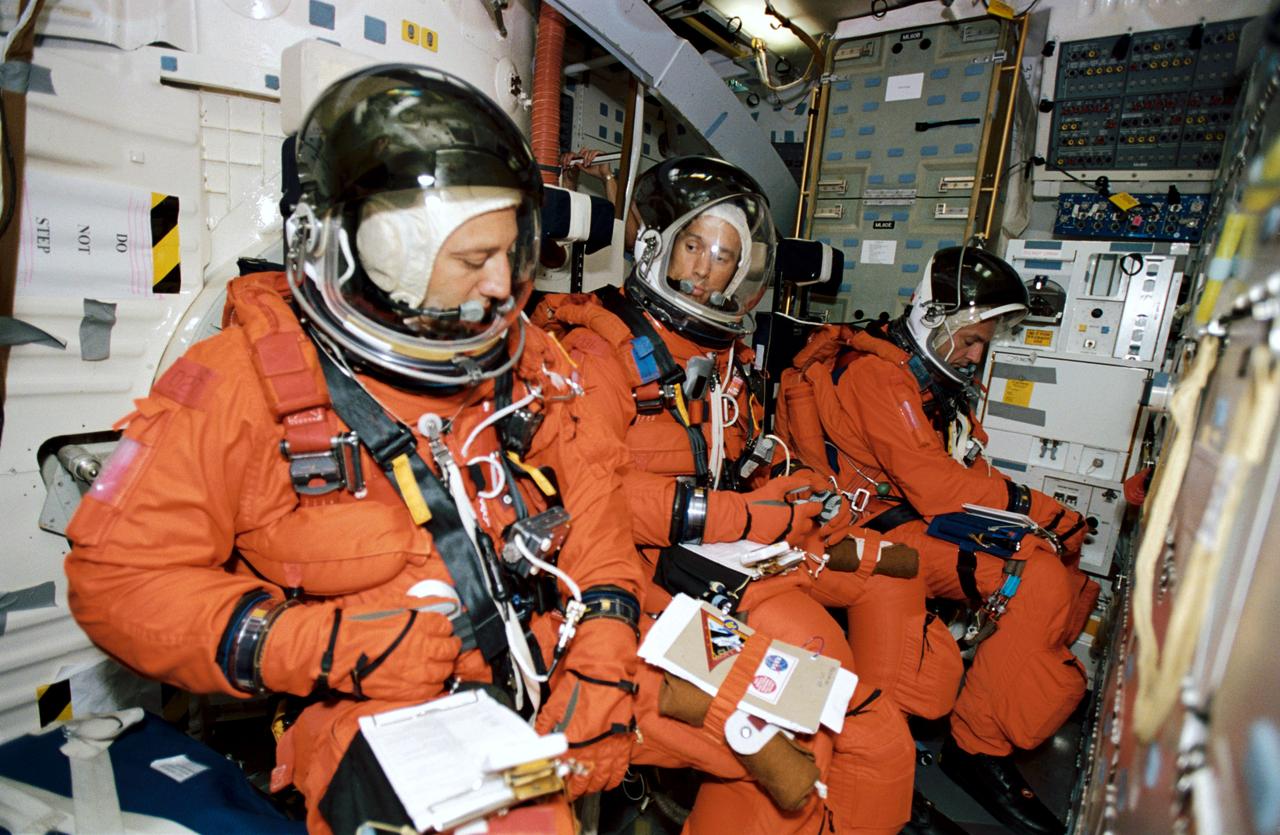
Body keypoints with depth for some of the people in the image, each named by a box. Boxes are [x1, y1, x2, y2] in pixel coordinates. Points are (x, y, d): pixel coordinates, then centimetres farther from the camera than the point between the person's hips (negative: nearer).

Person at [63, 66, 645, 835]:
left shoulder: (516, 353, 5)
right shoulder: (245, 382, -7)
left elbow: (588, 482, 6)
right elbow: (120, 574, -4)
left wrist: (604, 643, -7)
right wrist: (324, 647, -16)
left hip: (551, 667, 6)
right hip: (386, 713, -5)